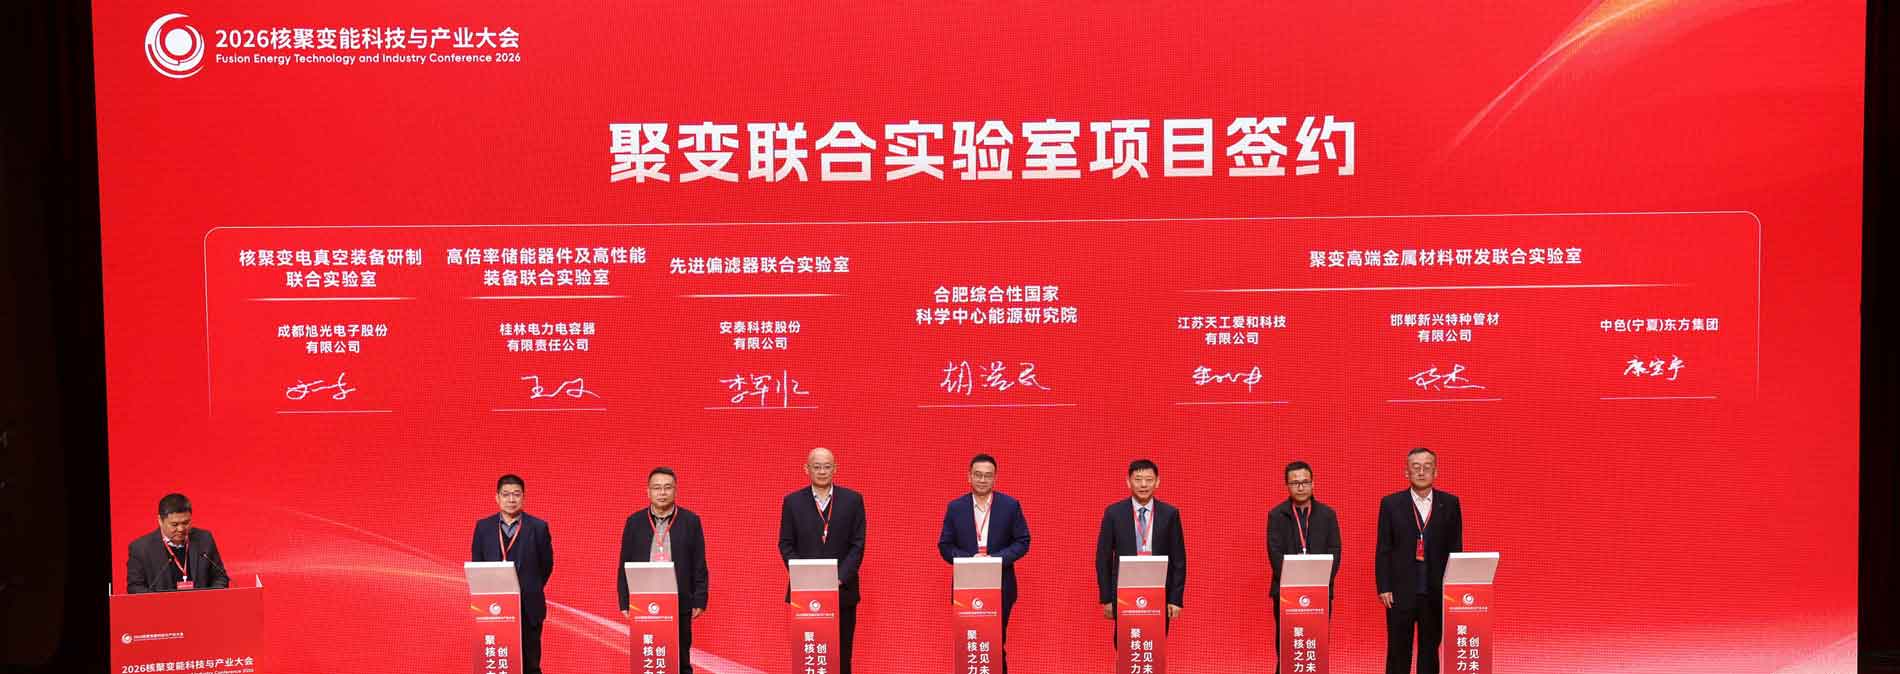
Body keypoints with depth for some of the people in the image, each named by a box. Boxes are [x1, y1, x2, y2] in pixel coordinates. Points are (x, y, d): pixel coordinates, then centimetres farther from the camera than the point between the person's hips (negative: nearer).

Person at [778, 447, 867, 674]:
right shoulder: (792, 502, 5)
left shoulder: (853, 500, 4)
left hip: (842, 590, 0)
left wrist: (840, 578, -11)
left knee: (841, 655, 3)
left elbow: (858, 545, 0)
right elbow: (786, 545, 3)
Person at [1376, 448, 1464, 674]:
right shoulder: (1391, 504, 2)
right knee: (1398, 651, 3)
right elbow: (1383, 550, 1)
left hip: (1438, 593, 1)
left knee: (1430, 651, 8)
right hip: (1400, 592, -1)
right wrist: (1384, 588, -5)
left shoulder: (1450, 503, 5)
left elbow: (1456, 548, 6)